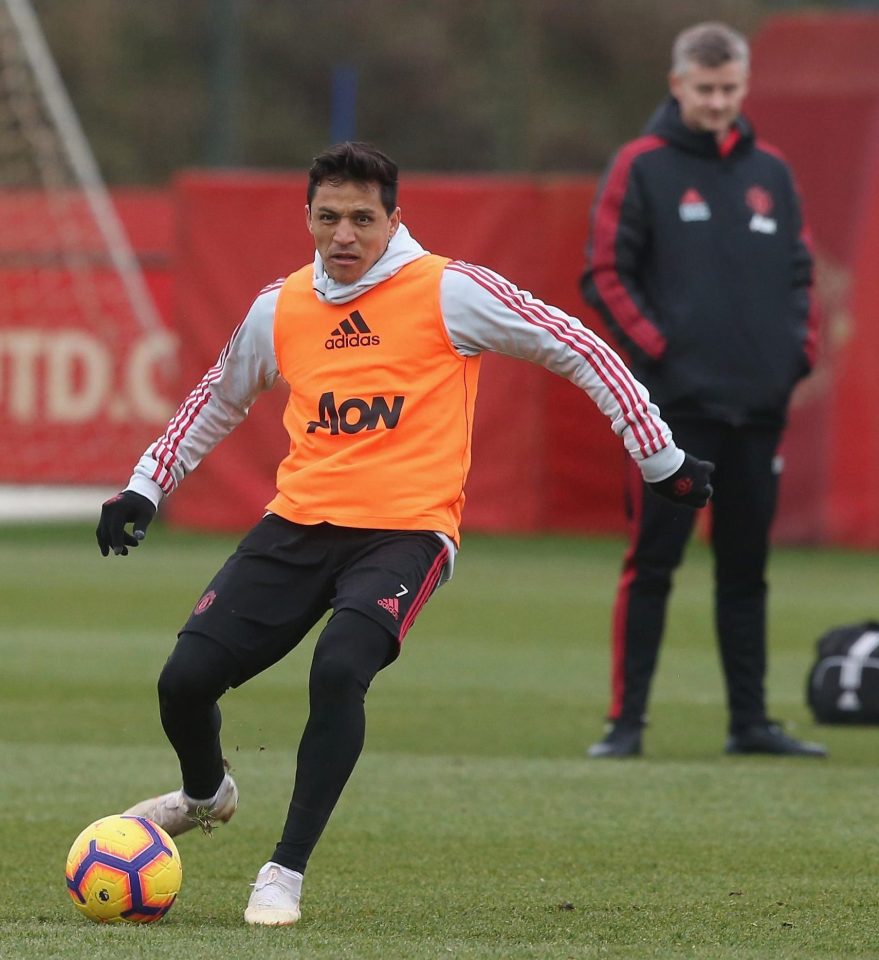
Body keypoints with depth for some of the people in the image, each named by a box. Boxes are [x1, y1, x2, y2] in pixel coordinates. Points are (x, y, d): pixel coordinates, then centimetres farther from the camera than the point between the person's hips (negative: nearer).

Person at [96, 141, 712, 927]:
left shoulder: (448, 292, -5)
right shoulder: (280, 308, 8)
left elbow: (577, 350, 0)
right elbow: (219, 399, 27)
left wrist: (663, 461, 1)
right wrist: (146, 486, 25)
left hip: (405, 531, -4)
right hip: (298, 527, 4)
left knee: (338, 671, -31)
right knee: (185, 679, -5)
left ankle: (286, 874, -17)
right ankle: (206, 794, 33)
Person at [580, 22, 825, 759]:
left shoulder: (770, 172, 12)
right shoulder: (642, 168, -2)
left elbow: (799, 274, 18)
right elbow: (605, 275, -4)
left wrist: (800, 348, 3)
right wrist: (655, 347, -13)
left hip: (760, 404, 4)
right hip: (675, 402, -4)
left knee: (746, 569, 10)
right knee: (651, 564, -4)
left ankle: (751, 720, 16)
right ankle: (626, 721, -2)